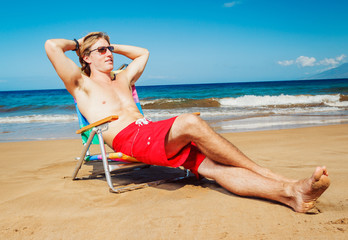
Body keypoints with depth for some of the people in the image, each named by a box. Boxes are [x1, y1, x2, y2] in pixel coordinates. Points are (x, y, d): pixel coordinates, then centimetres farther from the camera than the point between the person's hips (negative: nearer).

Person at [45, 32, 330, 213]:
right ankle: (272, 176, -25)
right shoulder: (82, 85, 14)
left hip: (154, 130, 7)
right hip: (127, 138, -6)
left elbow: (143, 53, 46)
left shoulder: (122, 80, 32)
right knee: (190, 122, -33)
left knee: (210, 163, -19)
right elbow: (52, 46, 5)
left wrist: (114, 46, 43)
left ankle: (291, 191, -36)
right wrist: (77, 43, 23)